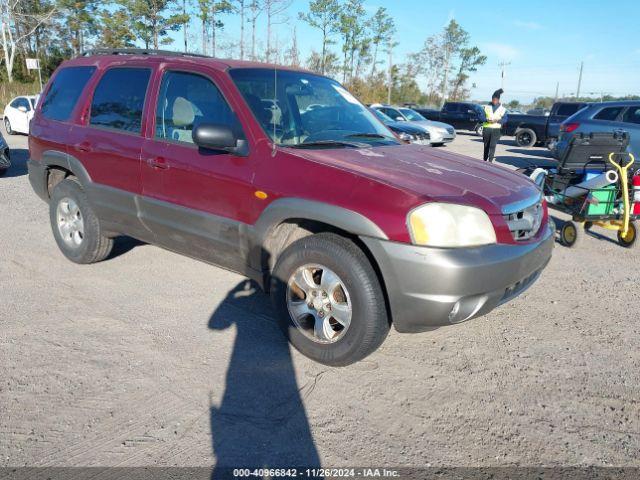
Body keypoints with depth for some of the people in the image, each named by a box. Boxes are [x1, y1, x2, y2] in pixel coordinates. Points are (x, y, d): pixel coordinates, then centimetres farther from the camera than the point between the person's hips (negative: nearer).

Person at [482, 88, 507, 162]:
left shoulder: (502, 109, 5)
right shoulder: (487, 107, 8)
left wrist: (497, 120, -17)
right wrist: (487, 120, -17)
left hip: (496, 129, -2)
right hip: (486, 128, 2)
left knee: (492, 145, -11)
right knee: (486, 145, 9)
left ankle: (490, 161, -13)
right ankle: (485, 159, 24)